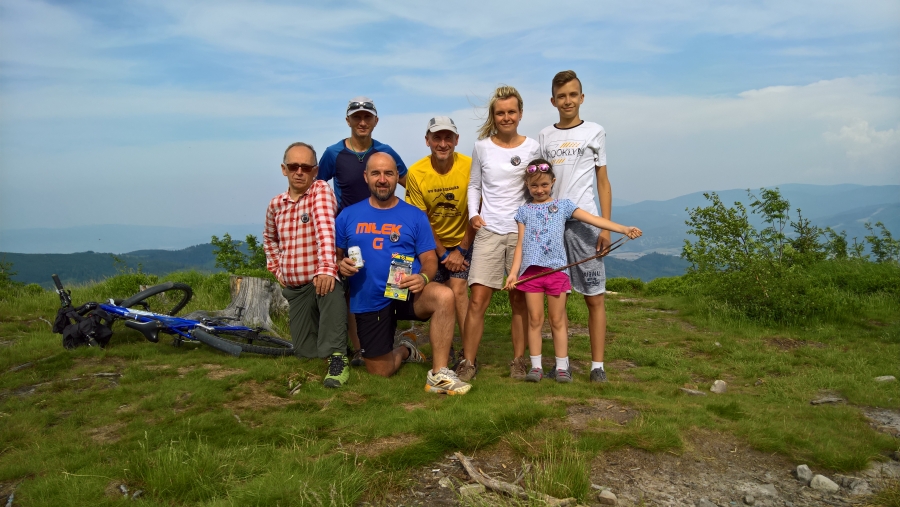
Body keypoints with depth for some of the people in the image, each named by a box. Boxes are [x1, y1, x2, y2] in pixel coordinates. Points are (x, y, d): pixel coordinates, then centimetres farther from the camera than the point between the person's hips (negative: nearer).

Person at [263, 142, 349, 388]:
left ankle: (338, 357, -32)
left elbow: (325, 228, -29)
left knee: (331, 289, -41)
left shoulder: (321, 190, -11)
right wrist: (276, 268, 13)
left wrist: (326, 267, -42)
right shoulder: (276, 204, 5)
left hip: (320, 278, -5)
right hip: (294, 288, 5)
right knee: (304, 352, 7)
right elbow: (269, 238, 26)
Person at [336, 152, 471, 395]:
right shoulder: (348, 216, 3)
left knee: (444, 296, -35)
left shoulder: (415, 216, 0)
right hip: (369, 302, 2)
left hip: (407, 293, -1)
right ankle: (404, 351, 43)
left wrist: (423, 277, -23)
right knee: (381, 372, 7)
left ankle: (439, 375, -24)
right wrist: (341, 264, -16)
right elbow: (334, 255, 8)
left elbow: (430, 260, -1)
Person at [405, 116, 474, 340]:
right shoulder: (416, 173, -15)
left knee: (458, 291, -13)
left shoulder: (470, 167, -18)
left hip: (463, 242, -1)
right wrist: (443, 254, -8)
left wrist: (461, 250, -10)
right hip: (433, 245, 1)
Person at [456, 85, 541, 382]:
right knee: (478, 299, -6)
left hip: (522, 231, 0)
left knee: (520, 300, 6)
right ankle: (468, 362, 4)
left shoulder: (532, 148, 4)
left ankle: (518, 360, 18)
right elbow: (474, 185, 12)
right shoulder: (482, 147, 4)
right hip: (489, 232, 0)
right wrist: (473, 213, -3)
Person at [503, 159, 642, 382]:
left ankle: (562, 367, 13)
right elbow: (521, 243, 7)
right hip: (531, 270, 1)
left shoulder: (563, 205, 8)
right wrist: (514, 271, -2)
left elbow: (593, 219, 2)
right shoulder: (524, 210, 11)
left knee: (557, 320, 5)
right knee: (534, 319, 3)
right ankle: (536, 366, 12)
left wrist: (624, 229, -7)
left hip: (556, 269, -1)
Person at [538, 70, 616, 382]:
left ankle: (597, 365, 6)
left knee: (594, 296, -2)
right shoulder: (544, 137, 12)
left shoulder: (594, 132, 6)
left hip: (585, 224, -2)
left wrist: (606, 226, -4)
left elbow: (603, 183, 5)